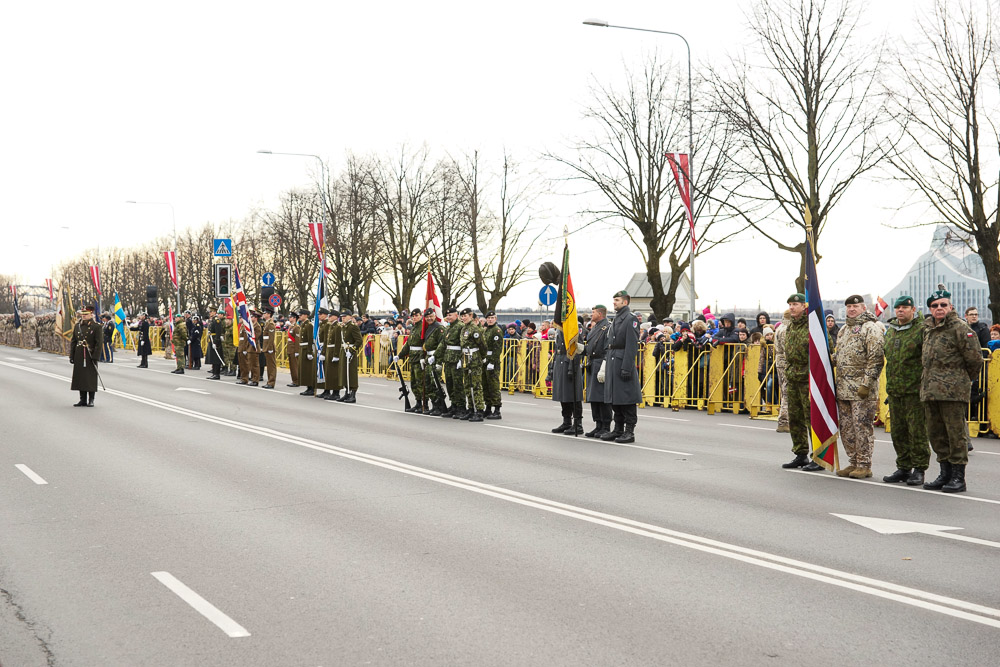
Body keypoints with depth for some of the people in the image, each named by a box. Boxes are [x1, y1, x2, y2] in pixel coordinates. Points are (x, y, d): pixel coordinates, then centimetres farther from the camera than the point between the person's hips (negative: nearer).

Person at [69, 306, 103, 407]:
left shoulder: (97, 327, -5)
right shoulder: (77, 326, 11)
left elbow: (99, 343, -9)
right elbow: (73, 341, 14)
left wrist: (95, 357, -15)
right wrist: (71, 356, 8)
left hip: (90, 357, -5)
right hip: (79, 357, 5)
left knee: (91, 379, -1)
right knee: (80, 378, 7)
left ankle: (91, 401, 7)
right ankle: (83, 400, 14)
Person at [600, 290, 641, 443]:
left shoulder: (631, 319, -9)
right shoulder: (616, 319, 17)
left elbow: (632, 346, -16)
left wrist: (626, 368, -21)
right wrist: (606, 364, 16)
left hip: (623, 363, -9)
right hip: (612, 363, 9)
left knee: (626, 399, -5)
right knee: (614, 399, 12)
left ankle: (629, 432, 0)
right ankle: (618, 430, 19)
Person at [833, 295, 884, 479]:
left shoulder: (871, 328, -7)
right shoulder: (844, 329, 20)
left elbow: (875, 359, -14)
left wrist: (866, 384, -19)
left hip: (862, 388, -8)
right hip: (843, 387, 8)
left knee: (862, 426, -6)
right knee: (846, 427, 10)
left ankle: (864, 465, 0)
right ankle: (854, 462, 19)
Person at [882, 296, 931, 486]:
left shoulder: (922, 329, -6)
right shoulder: (890, 330, 15)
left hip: (915, 390, -7)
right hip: (894, 390, 7)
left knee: (917, 430, -4)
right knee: (898, 431, 11)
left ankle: (919, 470, 4)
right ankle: (903, 468, 21)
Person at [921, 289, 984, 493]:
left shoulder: (960, 328, -7)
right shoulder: (928, 328, 16)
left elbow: (974, 358, -7)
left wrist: (965, 379, 4)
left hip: (953, 391, -8)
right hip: (930, 390, 8)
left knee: (956, 433, -4)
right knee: (936, 434, 12)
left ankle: (958, 477, 2)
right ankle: (945, 474, 22)